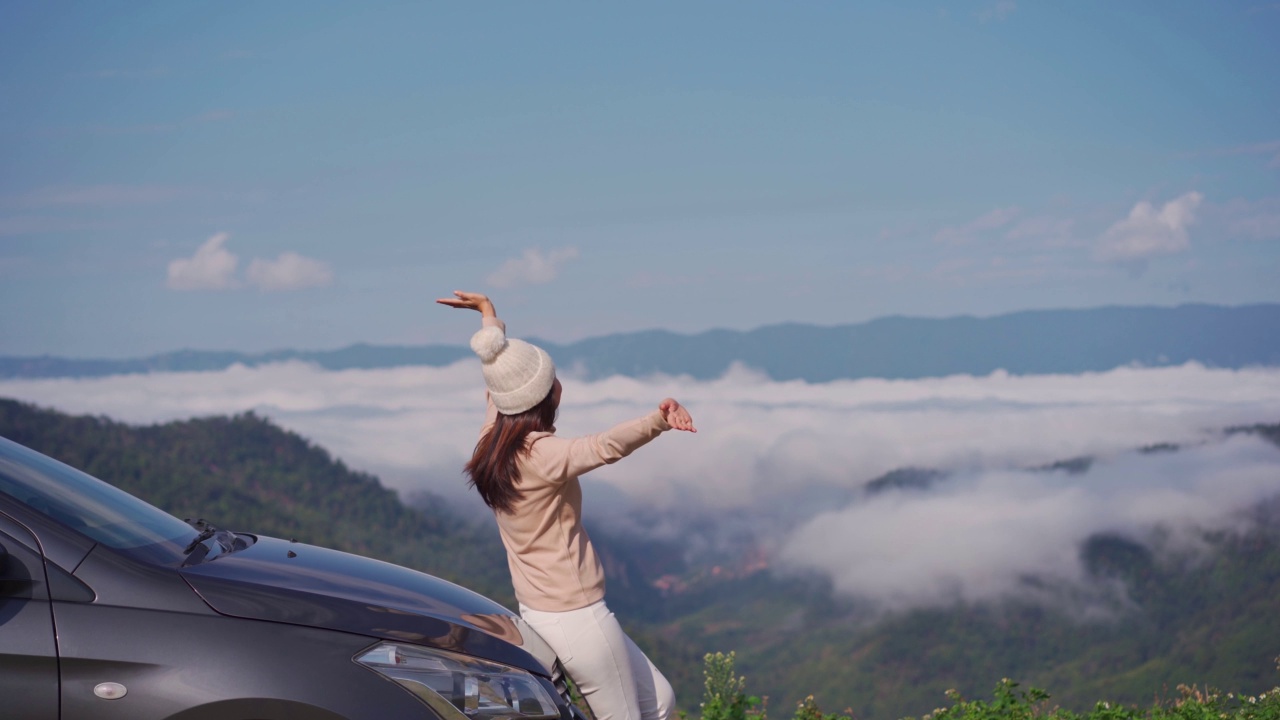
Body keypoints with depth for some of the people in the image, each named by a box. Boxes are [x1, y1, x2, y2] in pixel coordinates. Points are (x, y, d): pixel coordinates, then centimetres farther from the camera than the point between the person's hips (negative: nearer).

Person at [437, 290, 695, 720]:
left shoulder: (493, 442, 2)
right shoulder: (539, 454, -23)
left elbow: (501, 384, 20)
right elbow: (605, 447, -43)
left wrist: (490, 316, 35)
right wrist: (658, 421, -59)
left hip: (539, 614, 10)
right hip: (577, 618, -10)